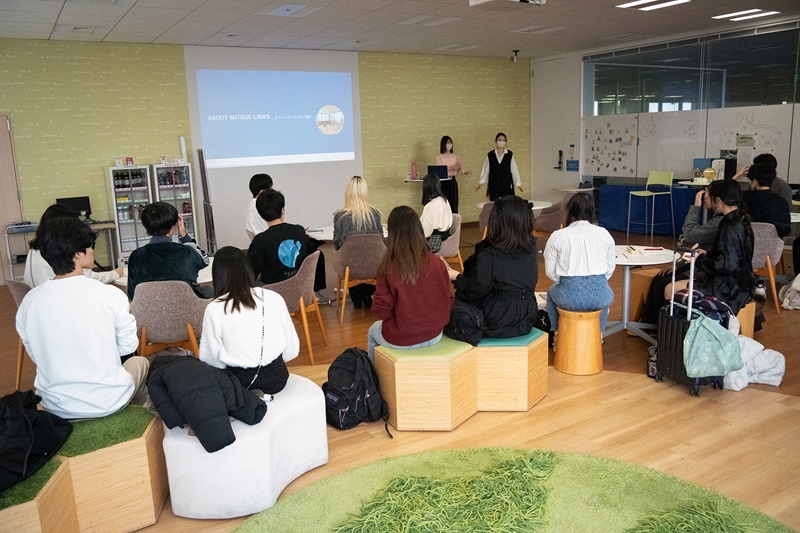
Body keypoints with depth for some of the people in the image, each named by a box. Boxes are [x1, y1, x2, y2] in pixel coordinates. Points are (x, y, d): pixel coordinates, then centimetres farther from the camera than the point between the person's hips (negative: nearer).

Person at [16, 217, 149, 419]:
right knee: (140, 362, 29)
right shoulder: (110, 295, -18)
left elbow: (37, 356, 5)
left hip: (55, 406, 4)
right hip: (107, 402, -3)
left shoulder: (29, 301, -8)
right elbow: (128, 346, -4)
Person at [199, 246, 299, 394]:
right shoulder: (274, 298, -6)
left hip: (240, 383, -3)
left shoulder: (214, 309, -12)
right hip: (276, 379, 3)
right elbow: (292, 350, 0)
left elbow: (210, 358, -8)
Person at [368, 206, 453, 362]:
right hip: (433, 336, 4)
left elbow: (381, 311, -16)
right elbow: (448, 302, -4)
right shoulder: (437, 263, -13)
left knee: (373, 331, 31)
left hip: (399, 341, -3)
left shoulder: (387, 268, -21)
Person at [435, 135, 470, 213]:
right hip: (443, 182, -3)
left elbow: (461, 167, 4)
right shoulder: (439, 156, 1)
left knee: (454, 203, 1)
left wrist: (463, 172, -19)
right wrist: (452, 167, -19)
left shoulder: (456, 156, 9)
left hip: (452, 181, 3)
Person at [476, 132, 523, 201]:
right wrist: (481, 182, 5)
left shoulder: (510, 154, 0)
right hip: (494, 186, 1)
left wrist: (518, 184, 4)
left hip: (507, 185, -1)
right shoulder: (490, 155, 3)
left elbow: (514, 170, 3)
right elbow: (485, 170, 8)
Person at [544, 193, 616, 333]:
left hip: (569, 297, -2)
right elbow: (610, 269, 9)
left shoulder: (557, 236, -2)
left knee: (551, 292, 34)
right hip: (598, 297, 2)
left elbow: (550, 272, 2)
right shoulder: (604, 234, 3)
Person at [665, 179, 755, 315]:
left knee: (670, 289, -8)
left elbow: (727, 266, -26)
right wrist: (707, 253, 8)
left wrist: (700, 260, -12)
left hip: (728, 291, -10)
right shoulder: (740, 221, 8)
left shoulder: (731, 228, -22)